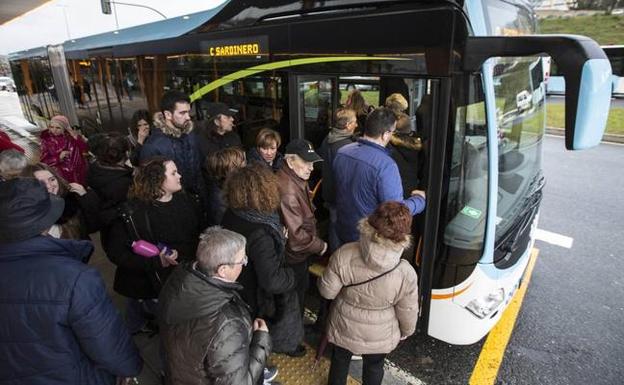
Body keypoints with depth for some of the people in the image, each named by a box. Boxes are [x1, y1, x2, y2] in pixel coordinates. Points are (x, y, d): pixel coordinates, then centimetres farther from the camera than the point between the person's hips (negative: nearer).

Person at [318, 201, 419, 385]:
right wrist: (406, 332, 8)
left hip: (344, 328, 1)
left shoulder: (344, 255, -32)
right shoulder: (406, 273, -31)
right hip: (379, 336, 0)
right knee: (374, 367, 31)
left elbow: (327, 291, -18)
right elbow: (408, 313, -14)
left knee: (340, 361, 31)